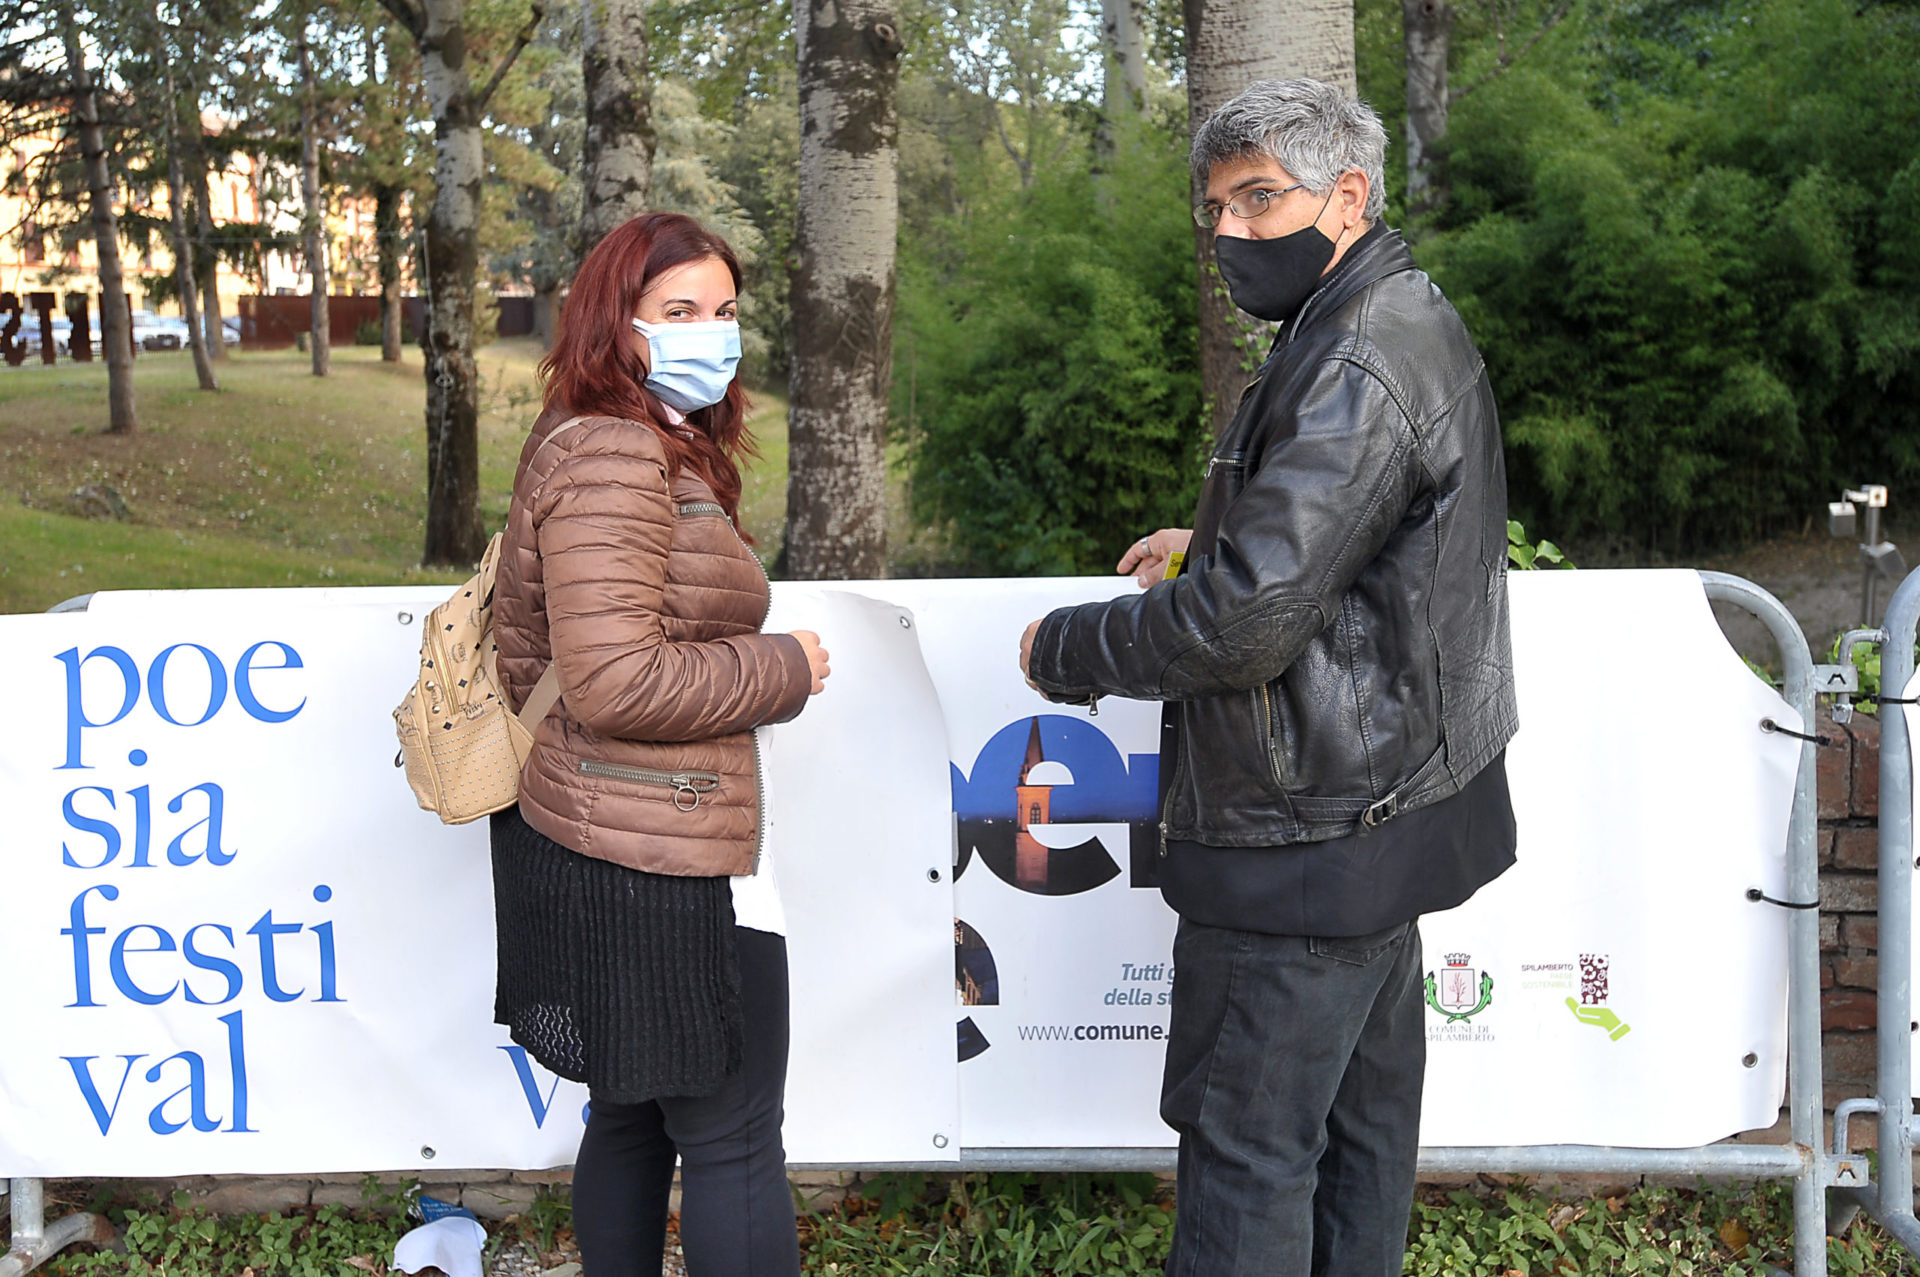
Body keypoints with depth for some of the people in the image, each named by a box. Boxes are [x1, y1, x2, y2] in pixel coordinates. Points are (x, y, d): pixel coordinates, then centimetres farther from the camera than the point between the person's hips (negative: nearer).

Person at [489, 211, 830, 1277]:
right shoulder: (615, 457, -19)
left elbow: (528, 651, 21)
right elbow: (617, 683, -27)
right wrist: (782, 670, -14)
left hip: (580, 842, 11)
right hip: (662, 865, -10)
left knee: (633, 1117, 21)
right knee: (735, 1137, 2)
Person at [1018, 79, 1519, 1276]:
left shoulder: (1355, 368, -21)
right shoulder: (1414, 325, 13)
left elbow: (1242, 622, -26)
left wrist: (1062, 647, -11)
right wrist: (1214, 536, 21)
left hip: (1307, 841, -11)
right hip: (1386, 813, 11)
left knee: (1245, 1151, -2)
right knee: (1361, 1123, 19)